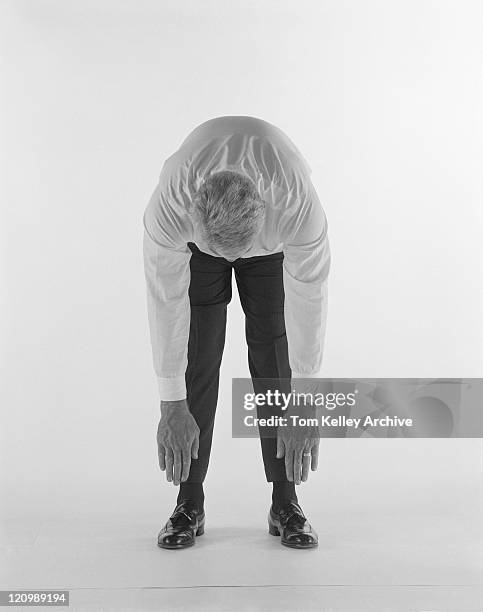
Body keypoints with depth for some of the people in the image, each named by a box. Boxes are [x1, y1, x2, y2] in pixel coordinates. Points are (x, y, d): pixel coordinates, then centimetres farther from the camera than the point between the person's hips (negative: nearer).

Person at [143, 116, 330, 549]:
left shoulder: (300, 205, -42)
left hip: (274, 244, 0)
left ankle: (286, 503, 4)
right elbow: (166, 301, -31)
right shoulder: (168, 204, -40)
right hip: (195, 241, 1)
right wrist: (172, 405, -25)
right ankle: (190, 503, 3)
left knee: (276, 354, -9)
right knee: (198, 355, -9)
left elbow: (308, 303, -33)